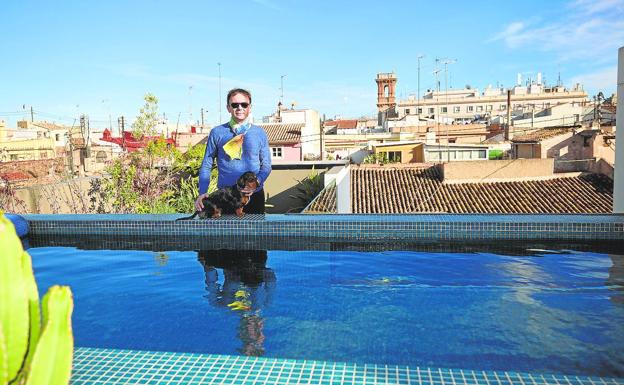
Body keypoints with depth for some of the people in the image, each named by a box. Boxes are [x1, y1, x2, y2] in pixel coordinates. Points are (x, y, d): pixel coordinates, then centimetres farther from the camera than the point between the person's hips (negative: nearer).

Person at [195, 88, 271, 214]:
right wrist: (202, 193, -11)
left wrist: (257, 181, -14)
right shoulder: (217, 133, 3)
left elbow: (266, 165, 7)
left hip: (254, 195, 1)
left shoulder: (259, 133, 5)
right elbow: (206, 166, 4)